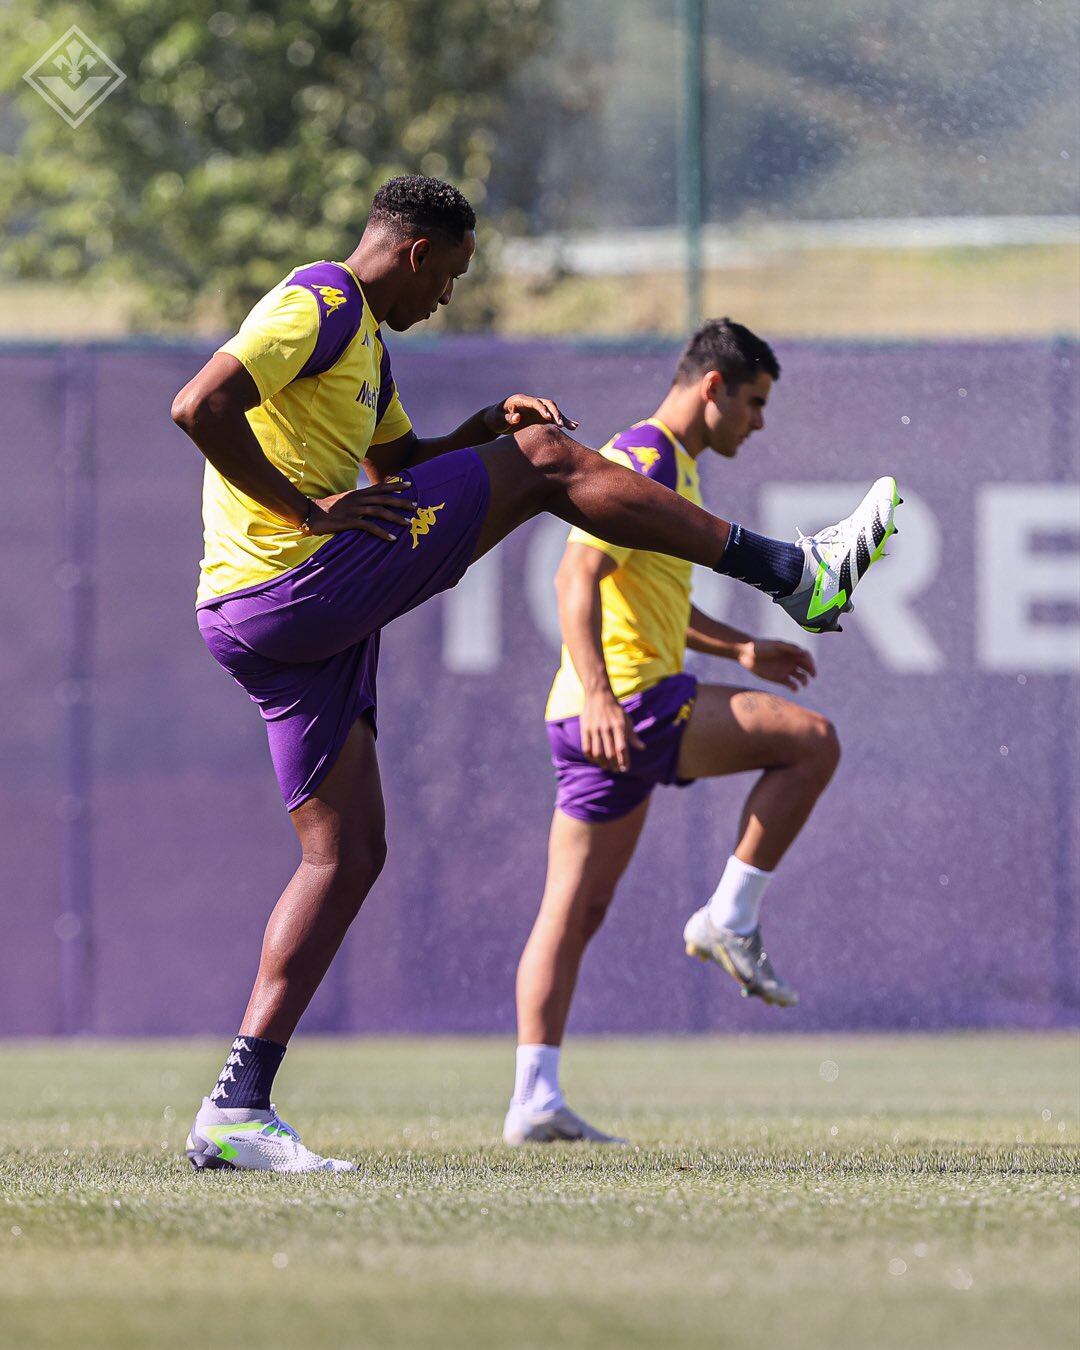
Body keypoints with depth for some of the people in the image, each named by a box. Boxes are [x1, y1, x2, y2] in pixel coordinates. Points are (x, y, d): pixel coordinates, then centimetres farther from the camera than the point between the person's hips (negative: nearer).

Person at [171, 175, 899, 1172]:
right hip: (294, 590, -11)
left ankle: (238, 1110, 1)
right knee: (547, 460, -5)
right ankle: (793, 573, -1)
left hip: (259, 622, 11)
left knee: (348, 853, 7)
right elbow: (199, 406, -23)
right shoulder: (321, 305, -9)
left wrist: (488, 426, 19)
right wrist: (307, 506, -20)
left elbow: (399, 463, 38)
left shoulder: (364, 334, 24)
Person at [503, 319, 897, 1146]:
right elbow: (578, 577, -21)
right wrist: (598, 696, -30)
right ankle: (731, 920, -6)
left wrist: (742, 650, 30)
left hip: (604, 719, 11)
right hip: (632, 699, -11)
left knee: (575, 911, 6)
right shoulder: (644, 460, -10)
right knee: (811, 741, -10)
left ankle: (535, 1099, 4)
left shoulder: (670, 466, 23)